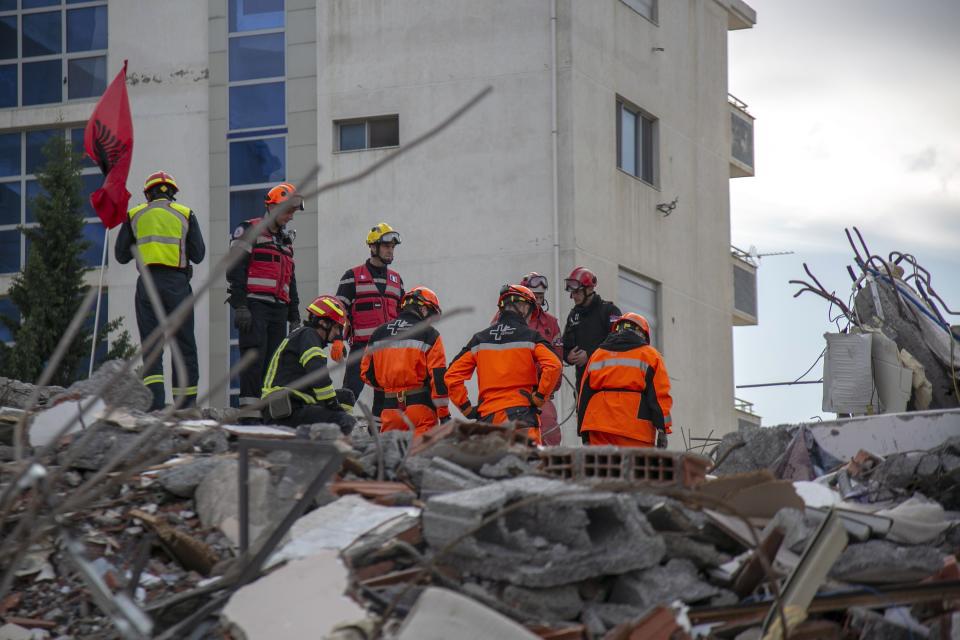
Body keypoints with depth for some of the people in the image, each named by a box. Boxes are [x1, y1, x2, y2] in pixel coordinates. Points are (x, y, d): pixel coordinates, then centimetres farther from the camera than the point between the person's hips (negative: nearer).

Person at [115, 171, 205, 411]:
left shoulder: (135, 215, 9)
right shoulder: (185, 214, 7)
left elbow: (121, 255, 10)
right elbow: (198, 255, 7)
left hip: (147, 282, 1)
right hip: (177, 283, -1)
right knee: (184, 346, 6)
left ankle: (155, 404, -13)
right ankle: (186, 404, 3)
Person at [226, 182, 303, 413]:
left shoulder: (286, 240, 25)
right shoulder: (248, 231, 0)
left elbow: (290, 281, 29)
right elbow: (235, 270, -9)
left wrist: (294, 317, 22)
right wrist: (239, 306, -18)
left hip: (279, 310, 8)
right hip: (254, 306, -8)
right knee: (254, 358, -14)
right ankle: (248, 413, -18)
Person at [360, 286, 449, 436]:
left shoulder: (379, 333, 10)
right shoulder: (429, 335, -3)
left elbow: (366, 373, 13)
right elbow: (438, 376, -8)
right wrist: (444, 413, -4)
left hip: (391, 406, 4)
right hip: (421, 405, -4)